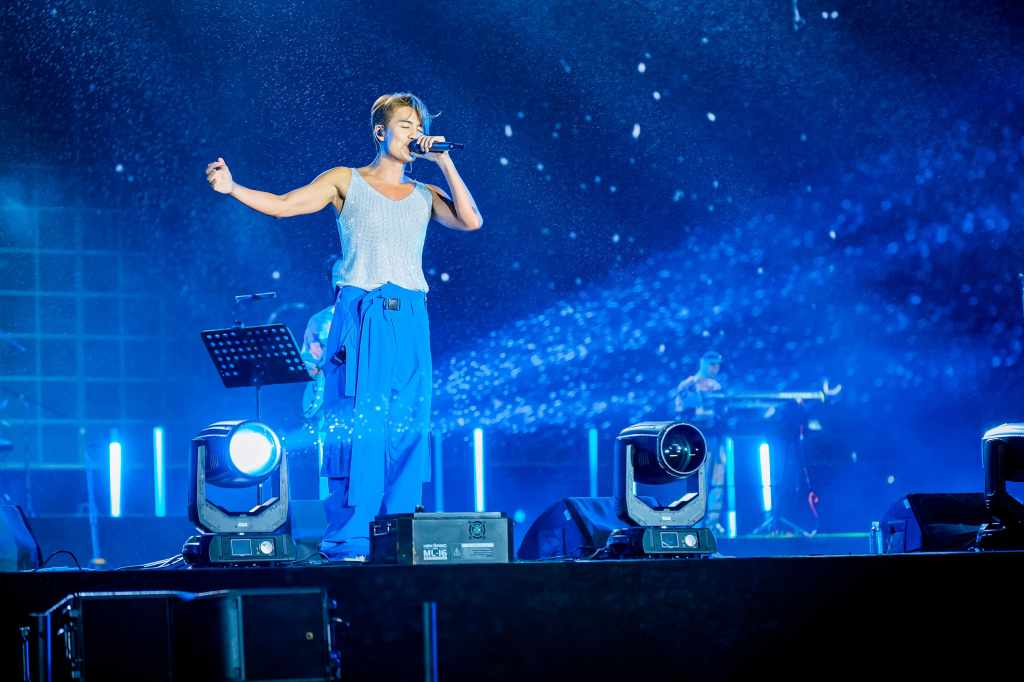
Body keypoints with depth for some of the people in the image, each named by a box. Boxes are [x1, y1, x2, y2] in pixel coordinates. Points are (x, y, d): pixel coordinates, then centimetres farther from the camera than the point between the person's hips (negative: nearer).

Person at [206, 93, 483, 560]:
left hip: (409, 322, 3)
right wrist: (233, 188, -16)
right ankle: (347, 542, -5)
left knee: (407, 433, 1)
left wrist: (444, 162, 1)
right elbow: (281, 205, -1)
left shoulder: (425, 196, 16)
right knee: (357, 431, -8)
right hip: (360, 318, -3)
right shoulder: (345, 181, 7)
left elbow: (470, 221, 0)